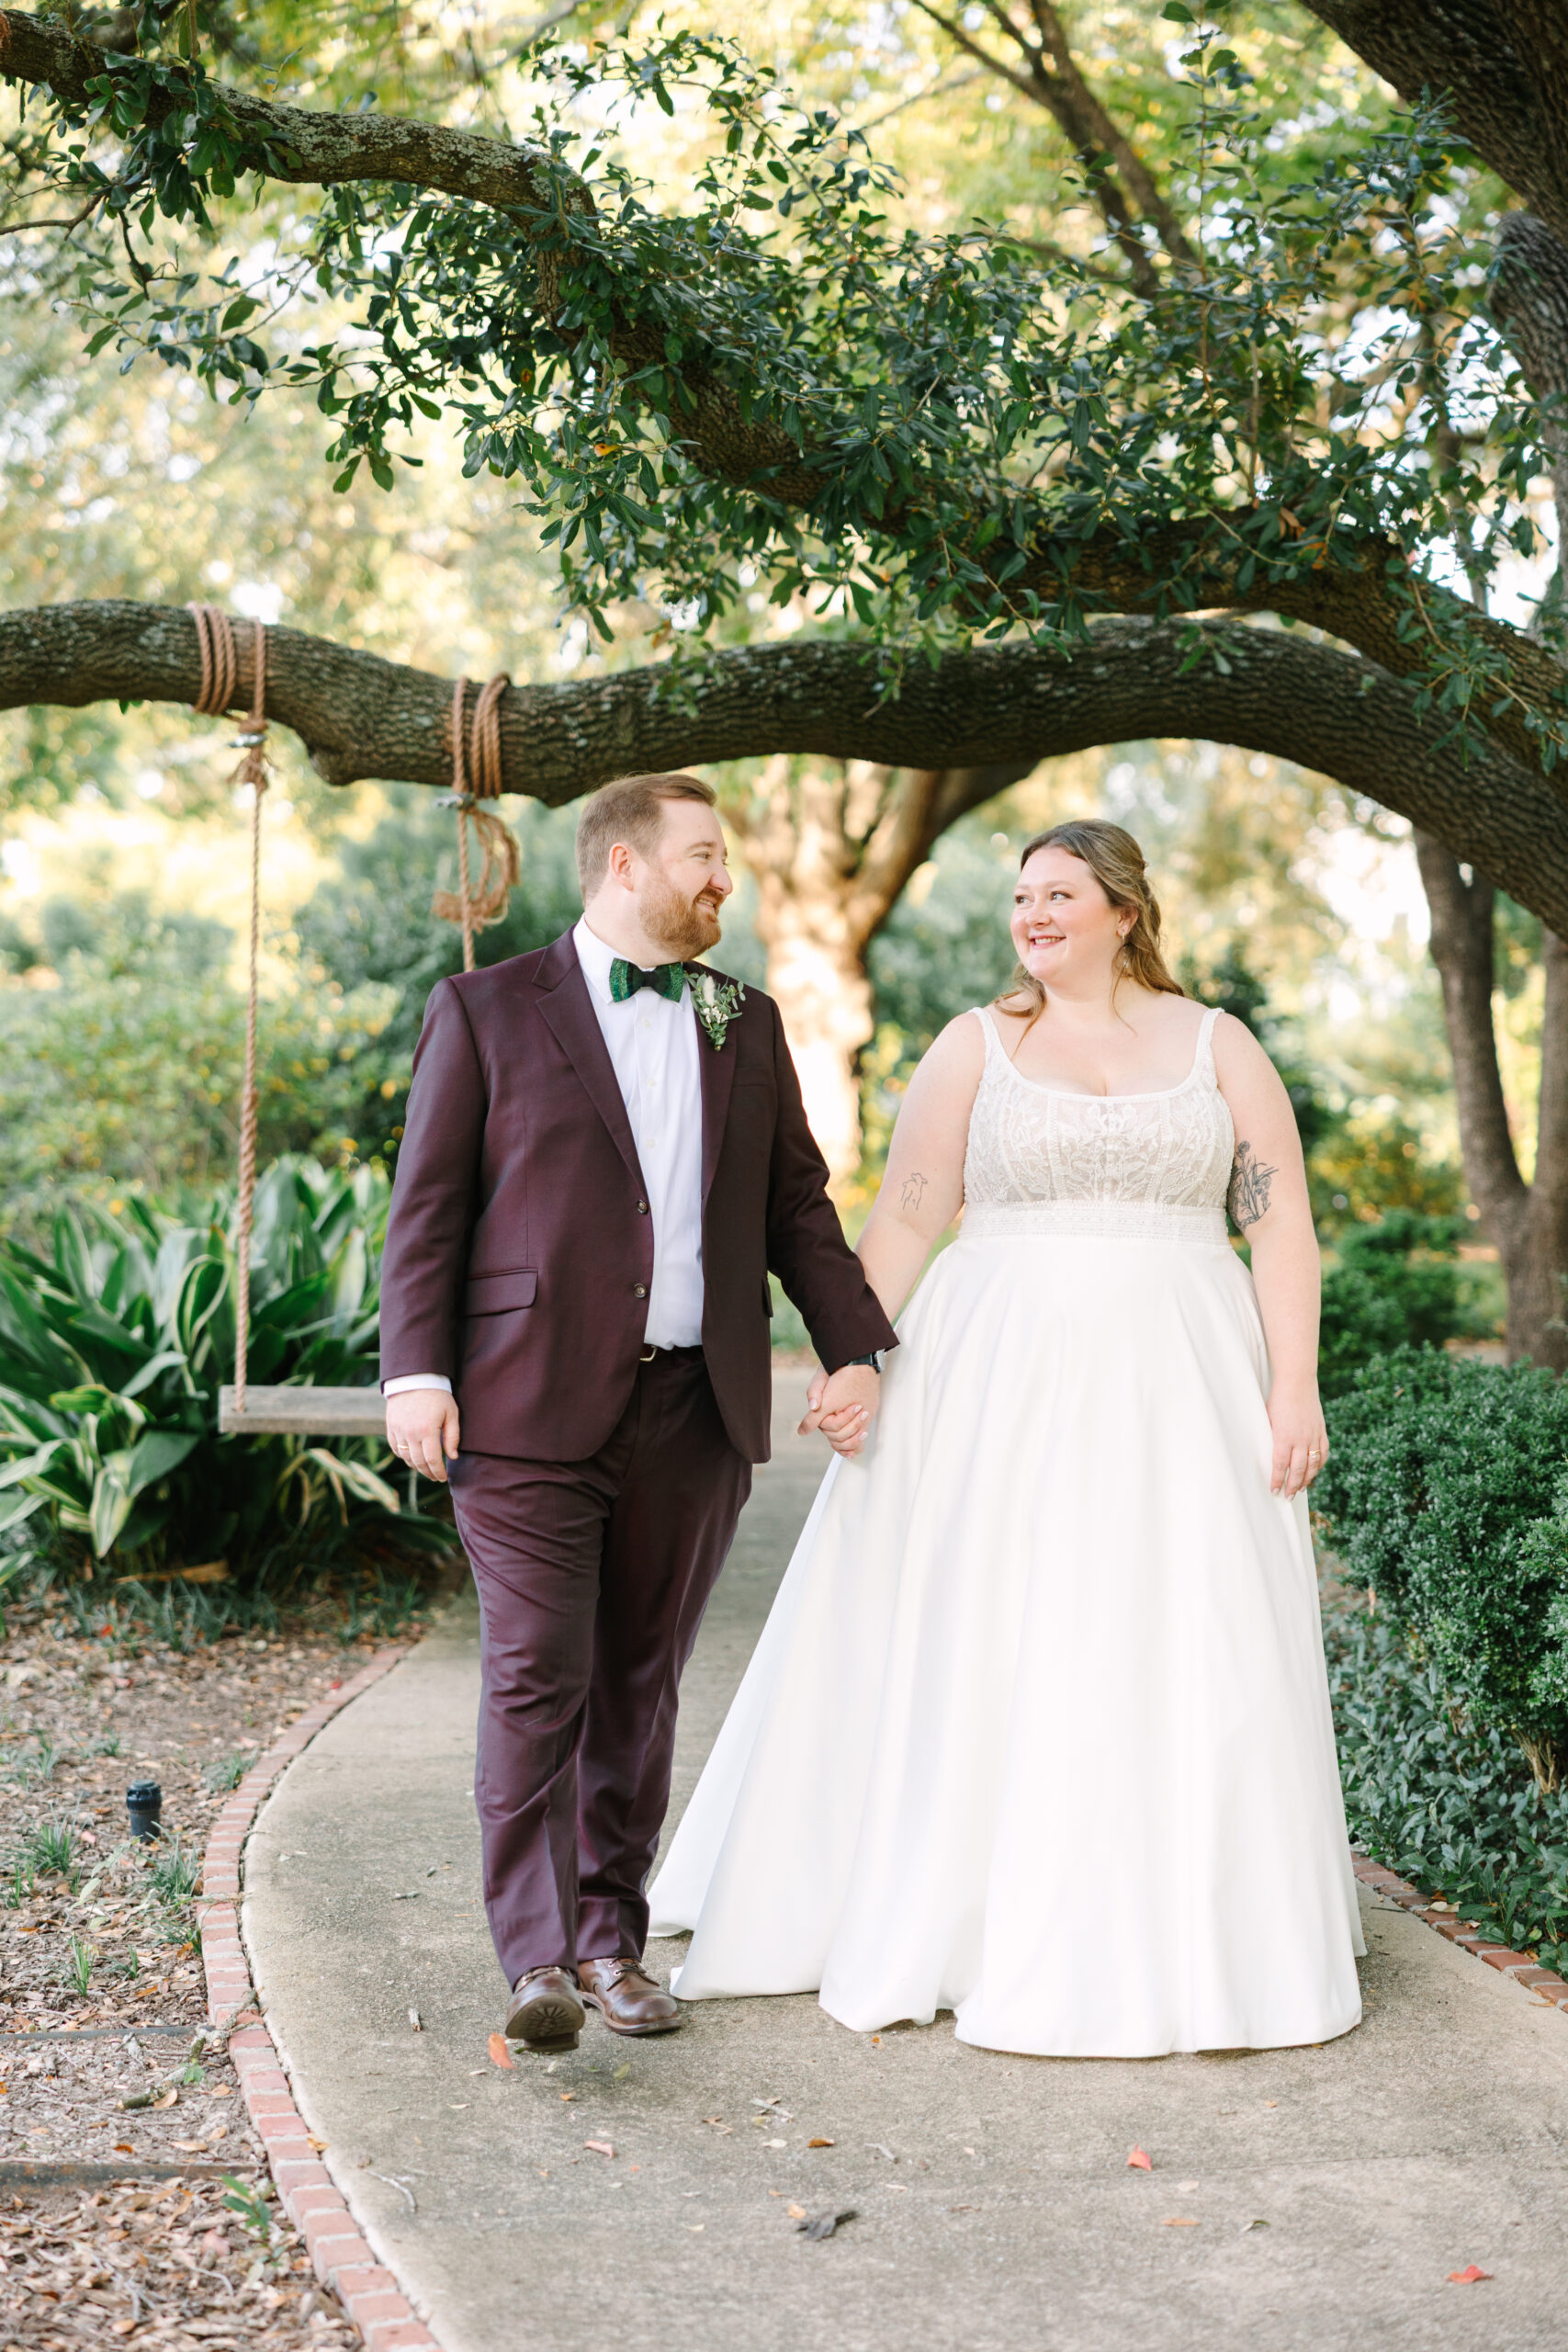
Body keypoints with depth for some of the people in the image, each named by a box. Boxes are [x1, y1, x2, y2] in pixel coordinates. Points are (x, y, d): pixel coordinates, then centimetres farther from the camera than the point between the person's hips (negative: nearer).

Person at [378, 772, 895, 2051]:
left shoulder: (746, 1023, 16)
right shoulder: (487, 1011, 3)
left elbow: (797, 1203, 17)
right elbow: (427, 1206, 0)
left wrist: (856, 1348, 6)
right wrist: (416, 1373, -10)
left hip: (696, 1414, 4)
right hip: (533, 1409, -4)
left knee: (642, 1683, 9)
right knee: (535, 1679, -9)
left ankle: (611, 1936, 19)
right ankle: (537, 1959, -7)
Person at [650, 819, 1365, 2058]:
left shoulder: (1219, 1046, 8)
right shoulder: (978, 1045, 7)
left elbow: (1283, 1224, 3)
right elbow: (902, 1219, 4)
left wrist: (1296, 1385, -6)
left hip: (1178, 1394, 1)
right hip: (1003, 1387, 0)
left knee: (1185, 1663, 3)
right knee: (979, 1652, 1)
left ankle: (1190, 1941, 16)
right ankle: (968, 1922, 14)